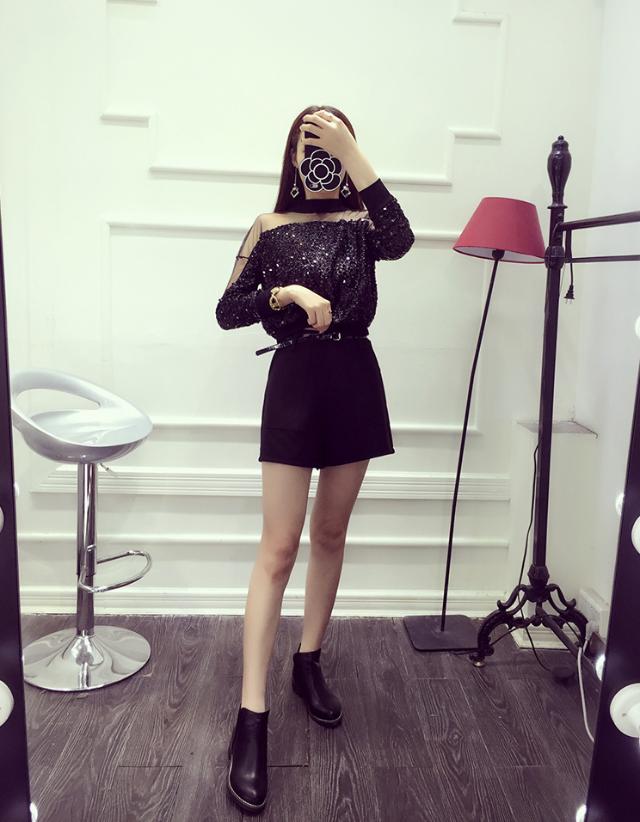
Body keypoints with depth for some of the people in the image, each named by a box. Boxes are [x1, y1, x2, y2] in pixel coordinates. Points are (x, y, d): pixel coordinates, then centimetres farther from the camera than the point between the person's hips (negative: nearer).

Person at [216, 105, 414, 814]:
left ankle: (309, 662, 29)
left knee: (331, 533, 11)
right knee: (278, 547, -7)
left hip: (355, 382, 3)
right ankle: (251, 718, -2)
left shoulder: (361, 222, 7)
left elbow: (401, 241, -16)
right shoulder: (270, 228, 5)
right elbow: (227, 311, 0)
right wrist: (286, 293, -15)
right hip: (295, 382, -2)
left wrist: (355, 157, -15)